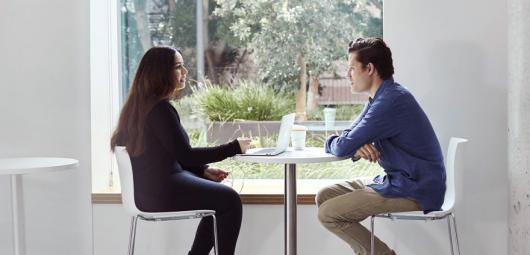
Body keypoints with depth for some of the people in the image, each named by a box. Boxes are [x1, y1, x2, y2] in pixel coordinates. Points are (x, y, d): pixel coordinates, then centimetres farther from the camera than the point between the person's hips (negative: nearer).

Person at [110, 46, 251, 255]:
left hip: (149, 186, 10)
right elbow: (185, 155, -20)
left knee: (221, 196, 20)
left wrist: (204, 170, 8)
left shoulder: (141, 104, 12)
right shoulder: (160, 108, -20)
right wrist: (234, 147, -15)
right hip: (161, 191, -10)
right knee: (230, 201, 1)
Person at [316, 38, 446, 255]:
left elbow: (342, 148, -21)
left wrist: (330, 142, 3)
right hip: (400, 181, 10)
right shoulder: (380, 98, 14)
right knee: (325, 197, 6)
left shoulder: (391, 101, -20)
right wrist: (357, 148, -8)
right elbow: (349, 137, 16)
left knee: (328, 214, -13)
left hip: (415, 192, -10)